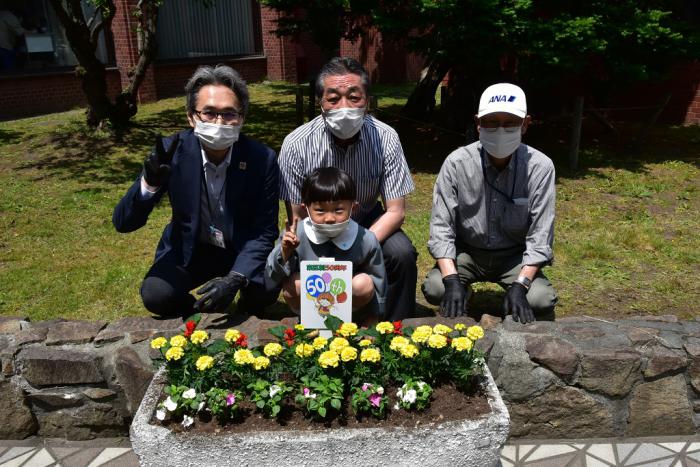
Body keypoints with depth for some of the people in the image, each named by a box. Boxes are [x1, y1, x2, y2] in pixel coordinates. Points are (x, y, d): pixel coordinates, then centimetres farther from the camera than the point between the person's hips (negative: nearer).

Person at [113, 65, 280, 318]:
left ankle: (244, 319, 9)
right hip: (189, 249, 1)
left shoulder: (263, 158, -20)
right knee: (156, 294, -25)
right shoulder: (172, 152, -18)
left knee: (265, 290, -28)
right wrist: (150, 182, -38)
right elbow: (123, 223, -17)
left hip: (243, 249, 0)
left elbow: (265, 232, -14)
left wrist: (235, 278, -32)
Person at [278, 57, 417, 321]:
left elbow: (395, 211, -15)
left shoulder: (385, 138, -18)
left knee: (402, 255, -26)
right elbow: (297, 218, -12)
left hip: (369, 224, 1)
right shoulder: (297, 145, -20)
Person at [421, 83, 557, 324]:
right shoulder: (457, 163, -15)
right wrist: (452, 281, -27)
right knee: (434, 289, -26)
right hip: (466, 252, 0)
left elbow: (539, 236, -14)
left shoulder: (540, 167, -15)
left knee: (541, 301, -26)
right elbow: (441, 227, -15)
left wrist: (519, 285, -27)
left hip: (514, 256, 0)